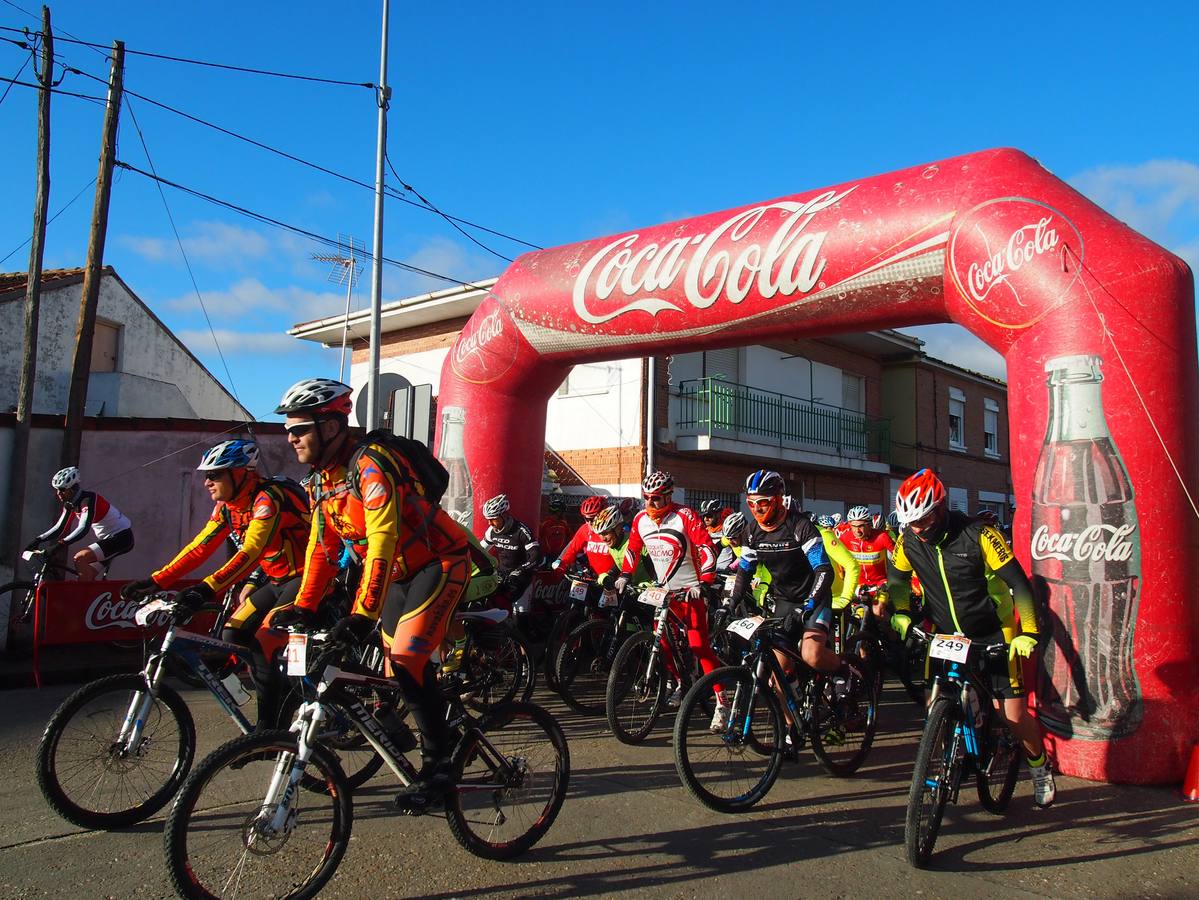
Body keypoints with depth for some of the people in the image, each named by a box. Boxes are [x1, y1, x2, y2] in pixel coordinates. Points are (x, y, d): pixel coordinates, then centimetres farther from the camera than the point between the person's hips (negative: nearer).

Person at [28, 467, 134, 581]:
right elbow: (59, 528, 6)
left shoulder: (88, 499, -22)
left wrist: (59, 544, -41)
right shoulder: (70, 504, 4)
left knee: (79, 558, -21)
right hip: (107, 538, 9)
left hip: (122, 537, -9)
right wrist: (38, 540, -7)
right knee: (88, 577, 5)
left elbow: (83, 529, -33)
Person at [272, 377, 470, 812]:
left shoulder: (370, 464, -26)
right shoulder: (321, 479, 2)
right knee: (394, 665, 10)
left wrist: (363, 613, -40)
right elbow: (323, 545, 7)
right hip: (401, 572, 9)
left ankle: (438, 765, -4)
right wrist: (302, 606, 1)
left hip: (440, 562, -9)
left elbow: (382, 540, -34)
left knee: (407, 661, -17)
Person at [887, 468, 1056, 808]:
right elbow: (897, 578, 11)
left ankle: (1040, 767, 25)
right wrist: (900, 615, -2)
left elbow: (1019, 583, -18)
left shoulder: (978, 535, -21)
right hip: (946, 636, 4)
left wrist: (1028, 634, -24)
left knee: (1014, 716, -4)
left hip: (993, 635, -4)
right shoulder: (908, 541, -8)